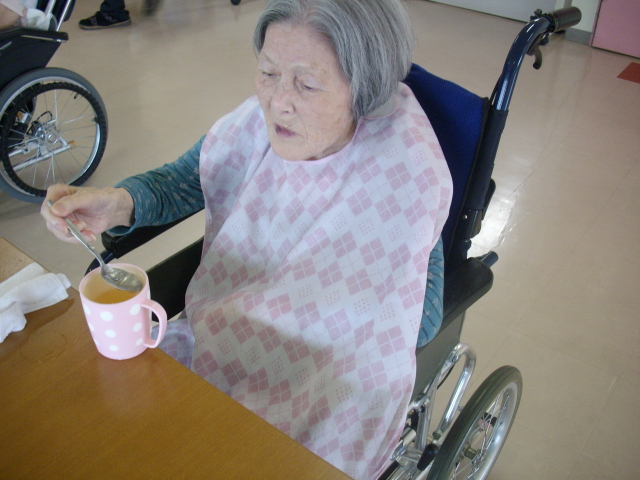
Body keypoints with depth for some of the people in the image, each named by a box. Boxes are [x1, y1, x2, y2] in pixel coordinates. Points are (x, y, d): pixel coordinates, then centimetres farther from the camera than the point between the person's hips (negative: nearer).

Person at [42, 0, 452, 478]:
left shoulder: (409, 177, -27)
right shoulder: (266, 117, -14)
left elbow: (414, 322, -21)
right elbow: (179, 181, 0)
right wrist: (118, 204, -25)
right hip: (233, 321, 5)